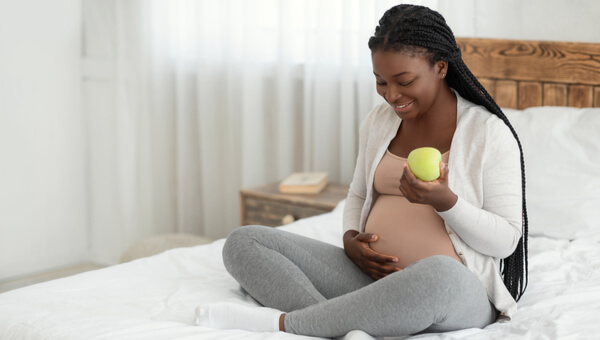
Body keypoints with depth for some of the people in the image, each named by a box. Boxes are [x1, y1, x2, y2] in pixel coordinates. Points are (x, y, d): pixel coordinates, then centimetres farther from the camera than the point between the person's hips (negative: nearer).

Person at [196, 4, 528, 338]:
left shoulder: (490, 133, -7)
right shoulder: (378, 122, 9)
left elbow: (506, 241, -8)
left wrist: (446, 201, -24)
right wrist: (350, 239, 0)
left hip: (459, 288, -6)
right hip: (373, 276, 6)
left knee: (438, 274, -45)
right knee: (243, 242, -6)